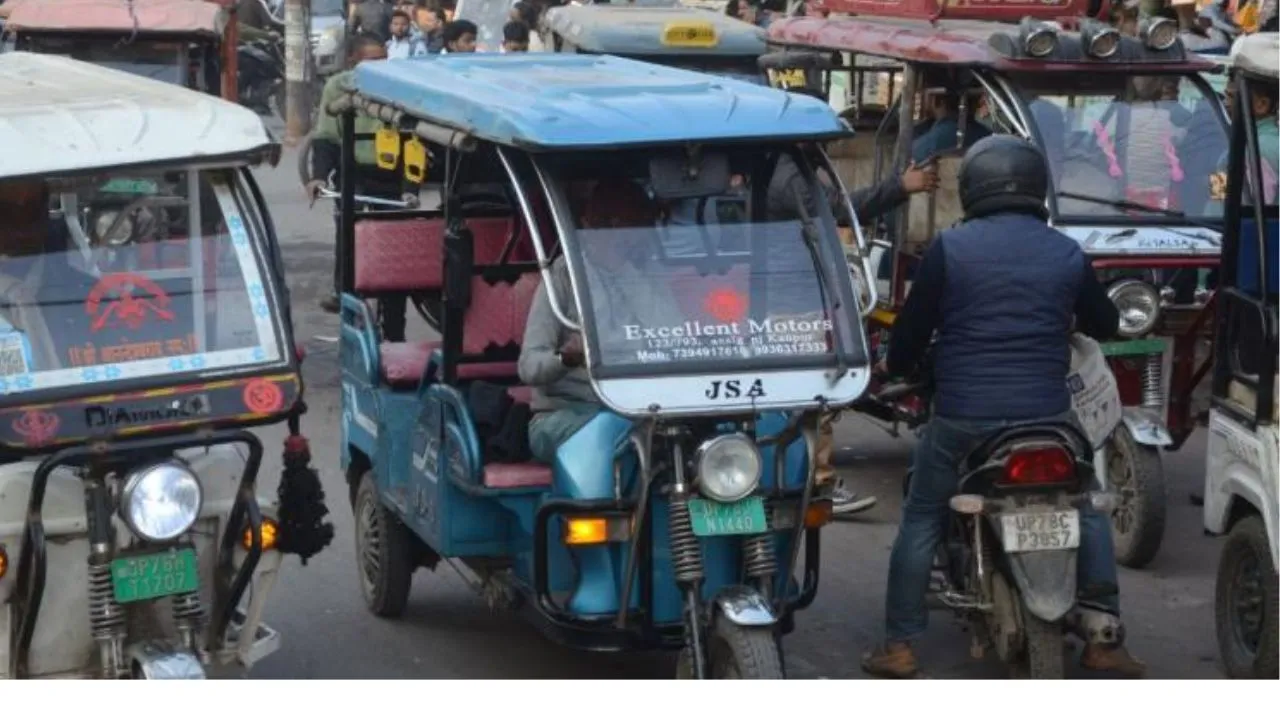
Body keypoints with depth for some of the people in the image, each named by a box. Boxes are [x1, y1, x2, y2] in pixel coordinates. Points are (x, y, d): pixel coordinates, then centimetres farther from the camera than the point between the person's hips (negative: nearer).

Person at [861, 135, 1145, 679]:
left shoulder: (949, 248, -4)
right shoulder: (1067, 253, 4)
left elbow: (913, 325, 1)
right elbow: (1104, 325, 18)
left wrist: (895, 366, 22)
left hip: (962, 419, -2)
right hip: (1047, 417, 2)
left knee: (920, 523, 13)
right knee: (1087, 514, 19)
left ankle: (899, 646, 11)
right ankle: (1103, 636, 12)